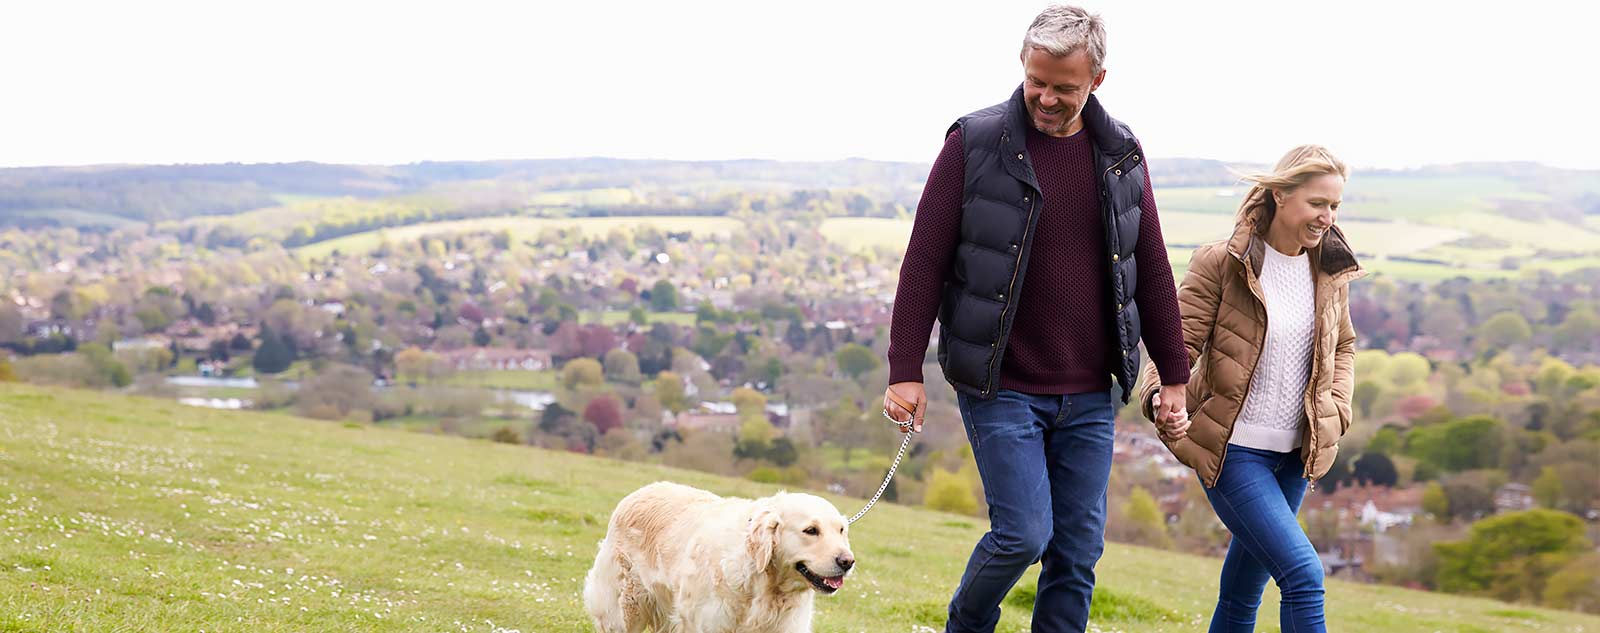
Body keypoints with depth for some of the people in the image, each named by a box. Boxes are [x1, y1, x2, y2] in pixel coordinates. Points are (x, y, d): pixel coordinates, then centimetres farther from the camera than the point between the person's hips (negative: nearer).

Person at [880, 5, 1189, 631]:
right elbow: (925, 260, -6)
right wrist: (905, 370, -10)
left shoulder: (1121, 154, 6)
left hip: (1089, 396, 4)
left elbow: (1151, 270, 12)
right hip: (1000, 387, -4)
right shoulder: (975, 144, -6)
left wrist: (1174, 374, 11)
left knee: (1079, 549, 5)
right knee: (1024, 533, -9)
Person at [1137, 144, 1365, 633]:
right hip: (1233, 450, -6)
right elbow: (1179, 341, -11)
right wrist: (1162, 400, -31)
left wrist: (1337, 410, 7)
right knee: (1303, 575, -18)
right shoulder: (1222, 264, -10)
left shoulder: (1331, 272, 7)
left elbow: (1343, 346, 23)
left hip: (1295, 455, 6)